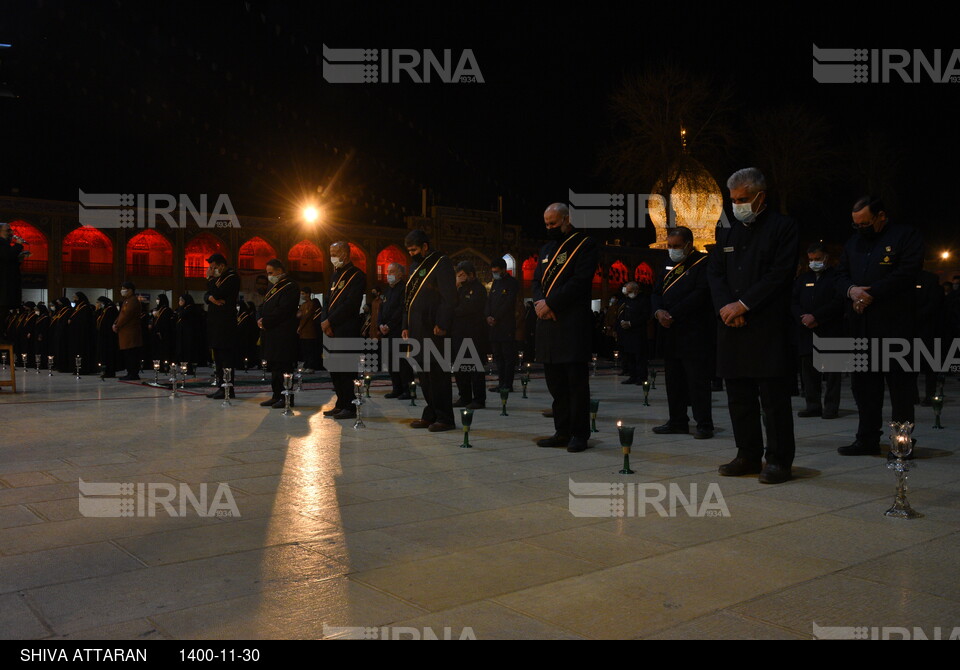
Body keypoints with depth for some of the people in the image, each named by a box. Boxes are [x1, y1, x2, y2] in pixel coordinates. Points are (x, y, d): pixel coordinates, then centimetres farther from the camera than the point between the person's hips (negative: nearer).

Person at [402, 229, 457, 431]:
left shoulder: (442, 264, -7)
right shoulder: (415, 267, 19)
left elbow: (449, 298, -14)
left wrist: (442, 325, -19)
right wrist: (406, 326, 16)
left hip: (434, 330, -9)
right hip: (417, 329, 9)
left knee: (437, 372, -7)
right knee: (423, 372, 11)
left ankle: (445, 418, -2)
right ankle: (431, 414, 19)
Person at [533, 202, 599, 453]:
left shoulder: (585, 245, -2)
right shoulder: (546, 249, 21)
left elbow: (580, 281, -13)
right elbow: (537, 281, 17)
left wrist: (550, 303, -15)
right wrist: (540, 302, -5)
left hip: (574, 323, -7)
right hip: (548, 322, 7)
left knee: (576, 381, -4)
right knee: (555, 382, 10)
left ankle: (579, 434, 3)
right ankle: (562, 432, 17)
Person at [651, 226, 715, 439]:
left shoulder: (703, 264, -5)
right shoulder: (671, 268, 18)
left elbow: (701, 294, -17)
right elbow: (656, 293, 15)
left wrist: (673, 315, -17)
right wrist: (658, 312, -7)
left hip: (694, 334, -7)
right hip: (670, 335, 7)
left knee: (698, 381, -5)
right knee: (674, 381, 11)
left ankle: (704, 424, 1)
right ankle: (678, 421, 20)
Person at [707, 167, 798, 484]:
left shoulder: (782, 227, -1)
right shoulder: (727, 229, 16)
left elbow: (781, 274, -10)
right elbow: (715, 272, 12)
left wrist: (743, 304, -14)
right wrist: (725, 306, -5)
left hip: (768, 327, -6)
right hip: (732, 327, 6)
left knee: (774, 396, -3)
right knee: (739, 396, 10)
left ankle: (779, 460, 5)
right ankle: (748, 456, 20)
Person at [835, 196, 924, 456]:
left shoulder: (905, 236, -1)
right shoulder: (853, 242, 17)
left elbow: (907, 272, -13)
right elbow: (841, 275, 16)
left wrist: (871, 294, -17)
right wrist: (851, 290, -7)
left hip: (895, 325, -6)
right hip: (861, 325, 6)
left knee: (900, 383, 0)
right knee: (863, 382, 8)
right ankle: (867, 439, 16)